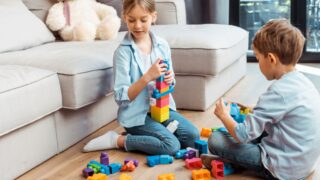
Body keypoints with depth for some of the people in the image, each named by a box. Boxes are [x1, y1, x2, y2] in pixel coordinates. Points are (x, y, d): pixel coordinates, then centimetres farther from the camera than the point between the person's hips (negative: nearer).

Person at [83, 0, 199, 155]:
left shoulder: (162, 45, 0)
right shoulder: (123, 52, -14)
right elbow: (121, 97, -18)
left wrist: (169, 80, -12)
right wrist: (148, 76, -29)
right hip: (137, 114, -5)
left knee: (193, 136, -9)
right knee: (171, 146, -21)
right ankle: (116, 140, -7)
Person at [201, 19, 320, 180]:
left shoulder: (278, 92, -24)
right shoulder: (302, 81, 1)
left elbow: (242, 136, -21)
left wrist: (223, 115, -4)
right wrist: (254, 111, 8)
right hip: (305, 162, 9)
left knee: (215, 140, -9)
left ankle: (229, 162, 16)